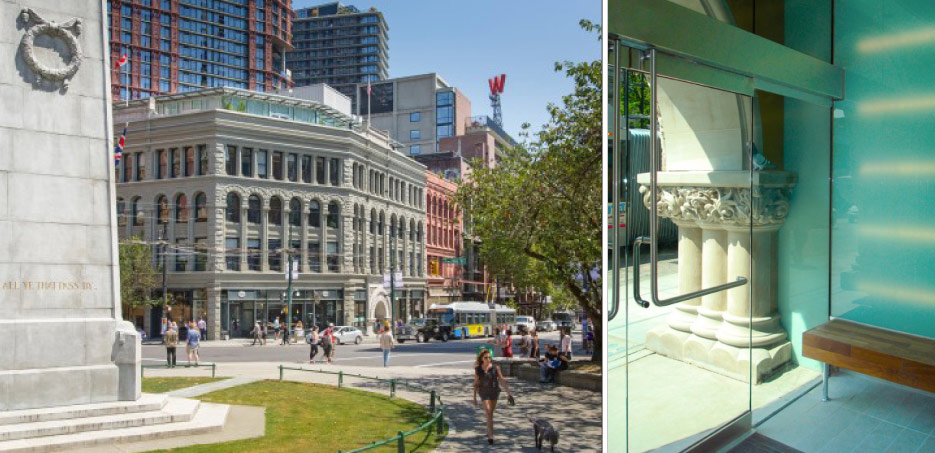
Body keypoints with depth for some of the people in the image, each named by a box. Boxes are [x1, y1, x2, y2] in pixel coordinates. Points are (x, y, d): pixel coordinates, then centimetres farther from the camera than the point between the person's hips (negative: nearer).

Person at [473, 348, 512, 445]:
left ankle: (489, 430, 40)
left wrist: (509, 392, -17)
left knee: (491, 412, 16)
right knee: (489, 413, -13)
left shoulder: (495, 368, -10)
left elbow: (502, 380, -10)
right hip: (484, 393, -2)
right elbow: (476, 384, -1)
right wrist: (474, 397, 1)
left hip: (494, 392, 2)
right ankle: (490, 435, -9)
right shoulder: (478, 370, -9)